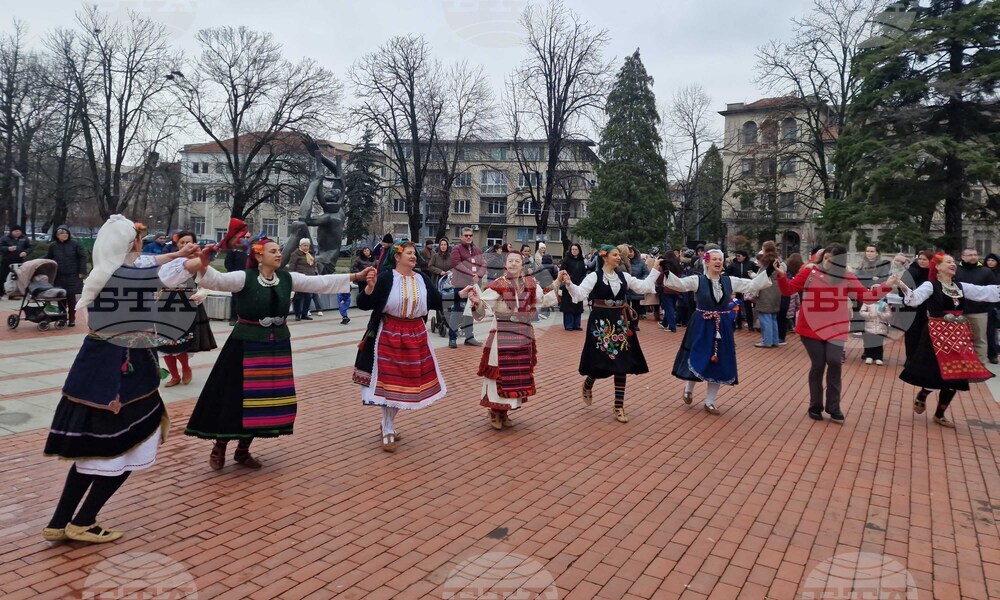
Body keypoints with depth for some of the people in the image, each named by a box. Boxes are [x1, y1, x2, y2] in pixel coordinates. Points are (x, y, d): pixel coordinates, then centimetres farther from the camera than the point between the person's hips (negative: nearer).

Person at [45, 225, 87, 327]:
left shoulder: (75, 244, -3)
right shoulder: (53, 246, 4)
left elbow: (83, 257, -4)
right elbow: (47, 259, 11)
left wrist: (82, 272, -8)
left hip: (73, 276, -2)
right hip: (59, 277, 2)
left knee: (71, 297, 2)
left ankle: (72, 319, 11)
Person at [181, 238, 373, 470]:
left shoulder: (287, 278, 4)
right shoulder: (244, 277, -11)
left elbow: (320, 282, 6)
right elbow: (218, 280, -26)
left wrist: (355, 276, 3)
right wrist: (202, 266, -49)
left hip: (278, 344, 5)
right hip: (247, 344, -5)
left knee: (267, 399, 10)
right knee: (236, 398, 0)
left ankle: (243, 450, 27)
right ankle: (219, 447, 23)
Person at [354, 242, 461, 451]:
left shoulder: (422, 278, 5)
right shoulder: (385, 278, -10)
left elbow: (437, 301, 11)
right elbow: (363, 304, -13)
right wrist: (370, 286, -30)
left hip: (416, 335, 5)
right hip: (389, 336, -5)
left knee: (407, 380, 11)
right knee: (389, 382, 1)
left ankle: (388, 425, 31)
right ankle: (388, 431, 16)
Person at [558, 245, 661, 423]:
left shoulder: (623, 276, 7)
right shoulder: (594, 276, -8)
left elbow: (643, 287, 12)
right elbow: (580, 294, -19)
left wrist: (654, 271, 10)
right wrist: (568, 284, -35)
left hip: (620, 323, 5)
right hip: (601, 322, -4)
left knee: (621, 363, 4)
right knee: (599, 362, -1)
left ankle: (619, 408, 12)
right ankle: (587, 385, 37)